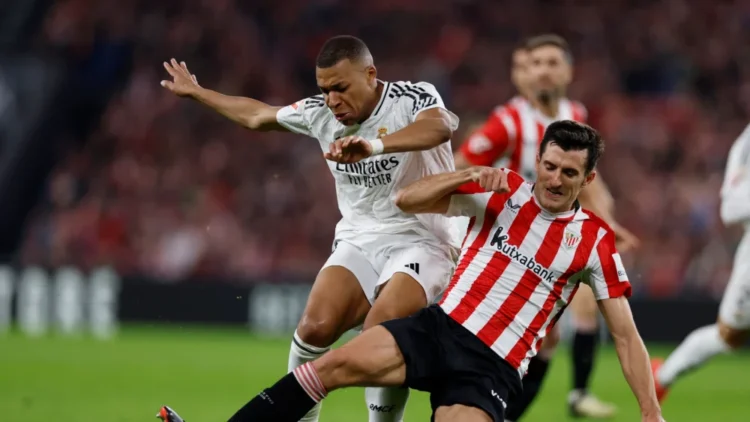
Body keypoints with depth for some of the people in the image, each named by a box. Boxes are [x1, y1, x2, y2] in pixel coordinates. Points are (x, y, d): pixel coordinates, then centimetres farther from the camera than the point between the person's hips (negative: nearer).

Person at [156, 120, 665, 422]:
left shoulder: (595, 242, 0)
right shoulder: (503, 190, 5)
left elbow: (626, 335, 2)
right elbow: (407, 199, 2)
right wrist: (469, 174, -14)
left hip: (491, 369, -2)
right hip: (442, 326, 2)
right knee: (336, 364, -19)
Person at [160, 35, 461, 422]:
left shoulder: (413, 98, -13)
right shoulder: (320, 113, 5)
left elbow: (440, 127, -38)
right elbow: (257, 116, 24)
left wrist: (373, 145, -55)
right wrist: (196, 92, 35)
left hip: (421, 240, -5)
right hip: (359, 240, 5)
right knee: (316, 327, -20)